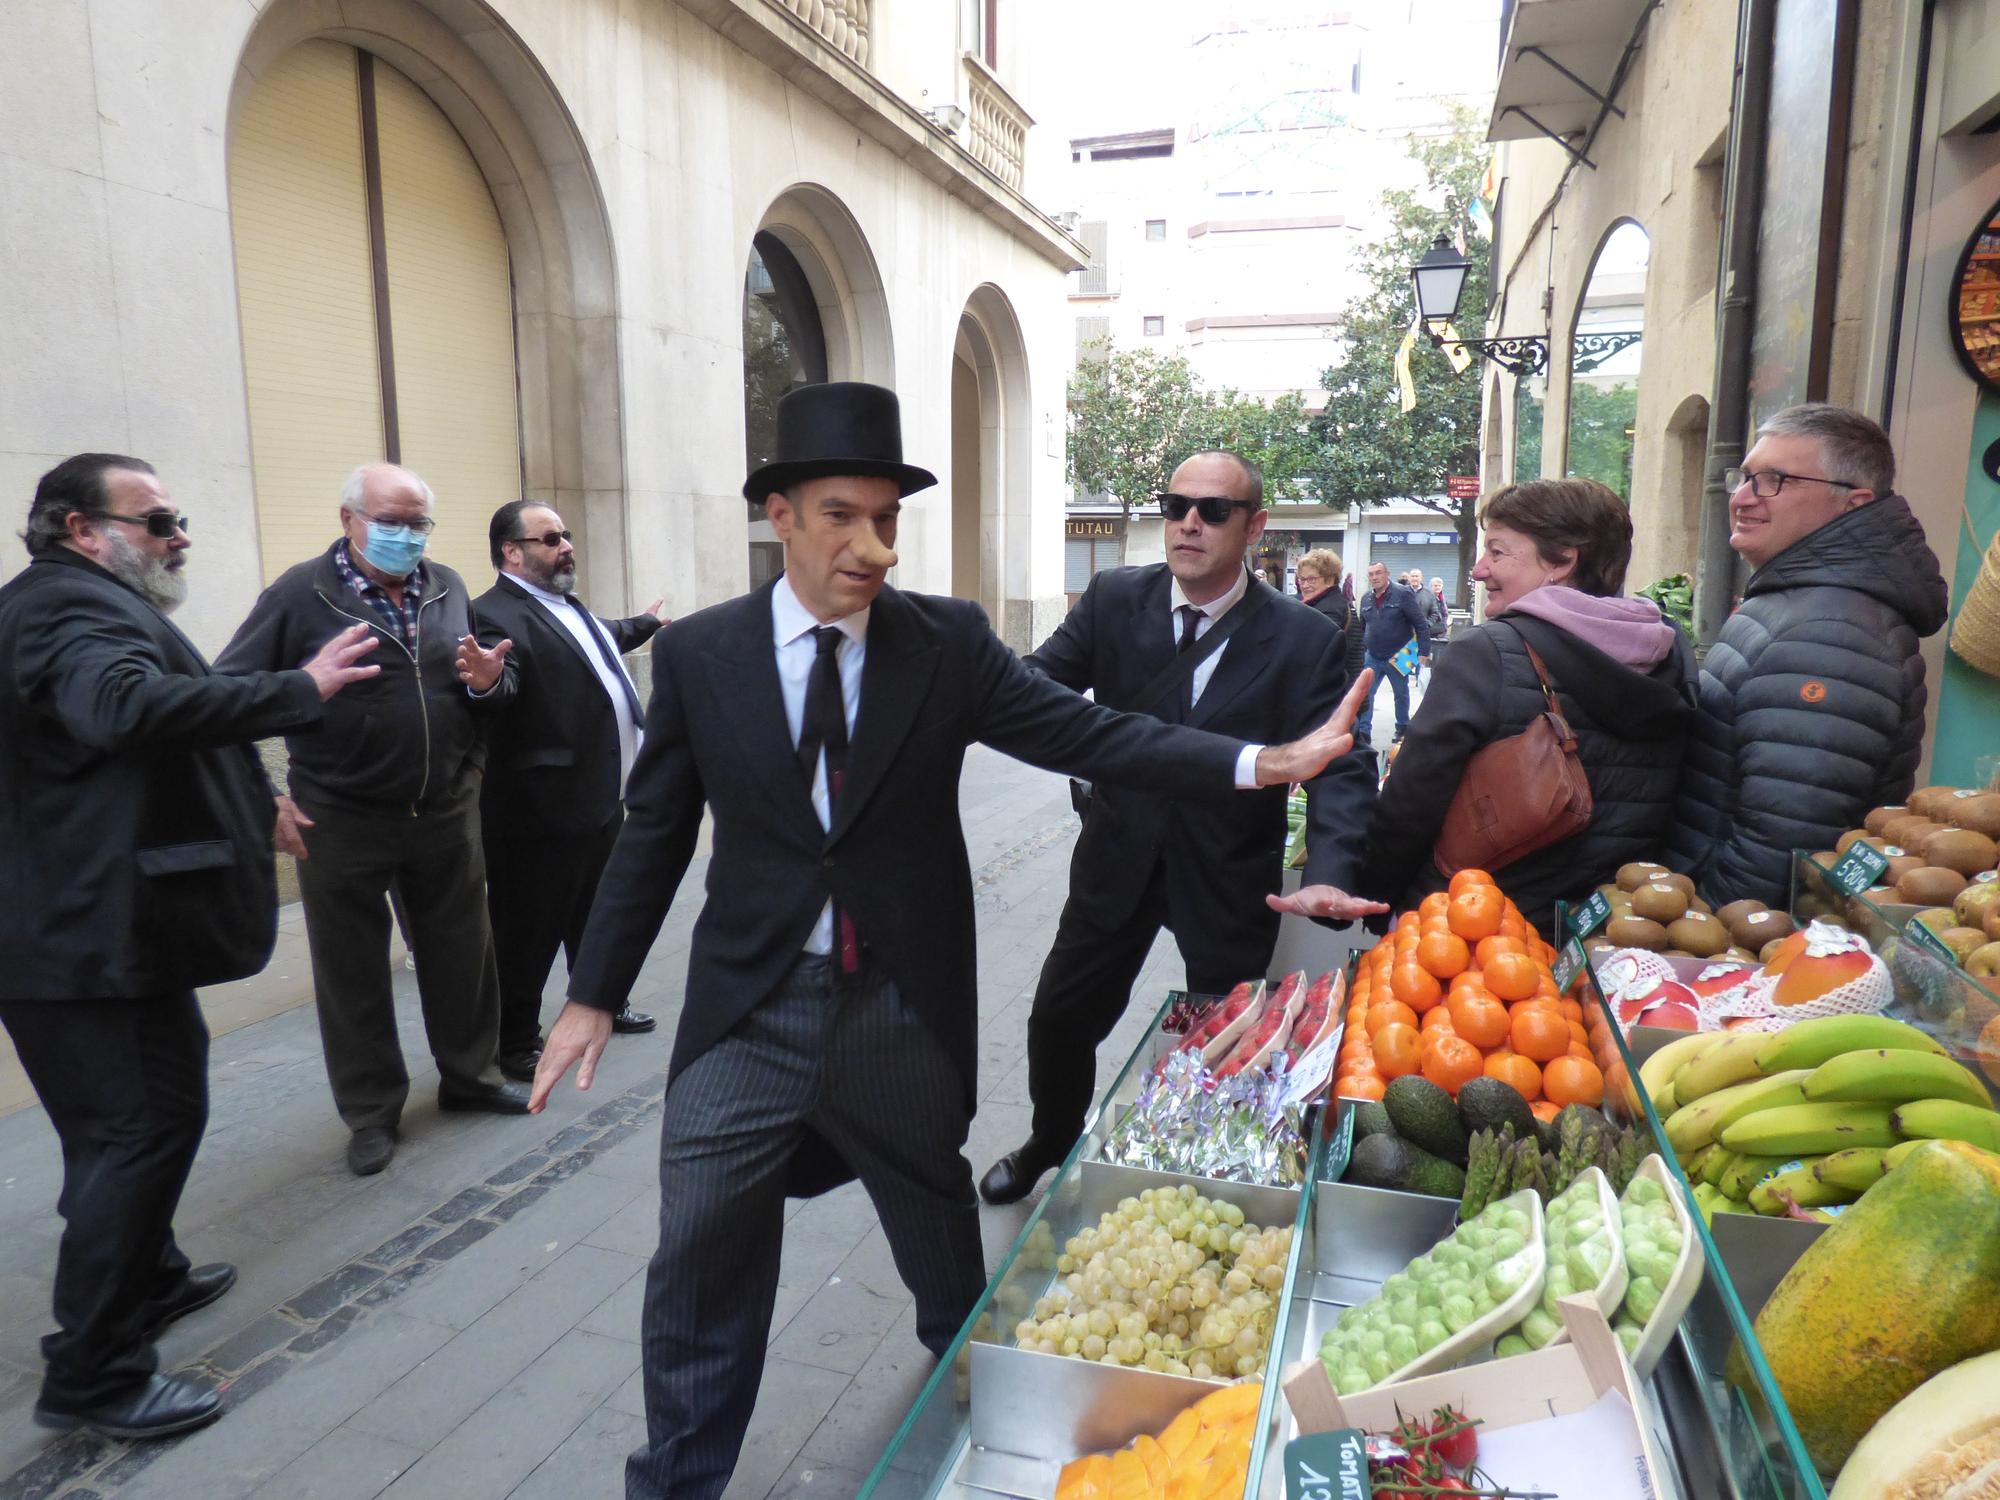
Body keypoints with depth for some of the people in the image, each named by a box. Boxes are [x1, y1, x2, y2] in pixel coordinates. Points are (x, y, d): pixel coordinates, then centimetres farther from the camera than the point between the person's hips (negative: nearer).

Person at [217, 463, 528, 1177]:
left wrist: (489, 682, -9)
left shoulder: (448, 588, 7)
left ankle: (470, 1074, 33)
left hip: (448, 815, 4)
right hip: (342, 824, -3)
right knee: (353, 971, 8)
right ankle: (372, 1112, 24)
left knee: (461, 952, 14)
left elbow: (493, 694, 15)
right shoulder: (300, 593, -6)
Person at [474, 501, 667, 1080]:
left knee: (596, 915, 24)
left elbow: (603, 640, 33)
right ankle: (517, 1044, 18)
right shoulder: (498, 615, -18)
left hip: (600, 795, 10)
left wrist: (645, 623, 51)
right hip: (541, 809, -10)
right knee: (530, 930, 4)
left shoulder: (567, 606, 12)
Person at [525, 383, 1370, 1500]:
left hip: (905, 1007, 1)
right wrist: (595, 996, 4)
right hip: (748, 1009, 0)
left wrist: (1261, 762, -23)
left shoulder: (948, 641, -5)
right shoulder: (696, 654, -4)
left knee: (941, 1232, 21)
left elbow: (1085, 732, -11)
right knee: (700, 1263, 7)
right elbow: (654, 834, 2)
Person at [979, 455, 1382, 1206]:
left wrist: (1329, 877, -36)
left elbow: (1341, 768, -18)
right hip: (1120, 857, 2)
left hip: (1228, 877, -2)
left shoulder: (1306, 639, -14)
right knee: (1059, 1019, 15)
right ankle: (1050, 1142, 45)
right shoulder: (1114, 599, -7)